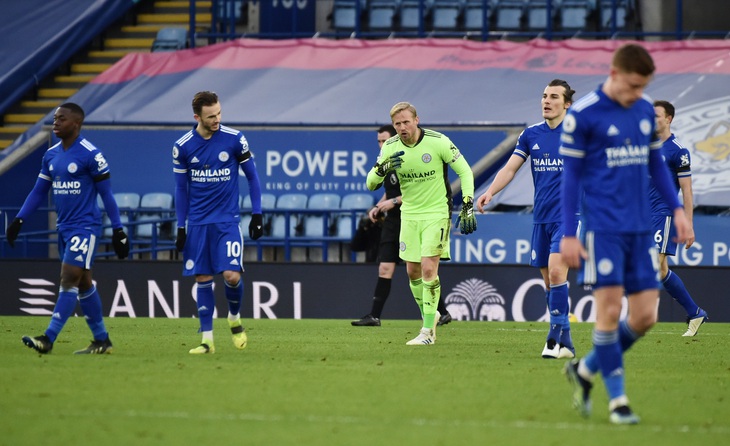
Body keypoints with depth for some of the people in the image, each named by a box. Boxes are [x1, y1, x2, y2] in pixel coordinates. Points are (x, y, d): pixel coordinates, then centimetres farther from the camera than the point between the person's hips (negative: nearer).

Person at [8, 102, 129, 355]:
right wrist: (19, 220, 5)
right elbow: (39, 192, 15)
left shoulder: (90, 155, -11)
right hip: (64, 227, 8)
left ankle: (48, 339, -19)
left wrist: (118, 230, -9)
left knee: (69, 279, -13)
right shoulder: (51, 155, 9)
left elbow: (106, 194, -8)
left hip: (85, 227, -8)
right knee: (83, 284, 11)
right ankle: (101, 340, 18)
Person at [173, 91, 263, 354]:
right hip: (197, 222, 2)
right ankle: (207, 340, 6)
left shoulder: (234, 139, -6)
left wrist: (257, 214, 0)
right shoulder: (182, 147, -2)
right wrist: (180, 228, 4)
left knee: (231, 275, -13)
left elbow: (252, 176, 4)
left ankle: (235, 318, 17)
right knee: (203, 279, 0)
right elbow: (181, 189, 7)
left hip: (227, 220, -1)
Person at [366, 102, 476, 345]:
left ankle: (428, 330, -9)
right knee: (412, 271, 7)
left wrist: (467, 206, -12)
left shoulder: (438, 142, -15)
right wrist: (383, 168, -25)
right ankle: (429, 315, 30)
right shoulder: (390, 148, -4)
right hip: (409, 214, 5)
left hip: (436, 213, -5)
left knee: (428, 268, -14)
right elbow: (371, 183, -3)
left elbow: (465, 171, -6)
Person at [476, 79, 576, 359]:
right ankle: (564, 342, 14)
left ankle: (557, 335, -17)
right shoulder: (531, 134, 9)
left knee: (556, 271, -20)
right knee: (549, 281, 6)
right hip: (541, 217, 5)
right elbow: (510, 168, 8)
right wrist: (490, 192, -8)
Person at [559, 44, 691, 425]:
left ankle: (584, 370, 22)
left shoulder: (645, 111, 9)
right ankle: (617, 400, 2)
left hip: (640, 228, 6)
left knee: (645, 316, 2)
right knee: (610, 310, -9)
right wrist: (568, 234, -5)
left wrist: (677, 208, 12)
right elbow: (571, 175, -3)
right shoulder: (582, 115, -7)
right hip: (602, 227, -6)